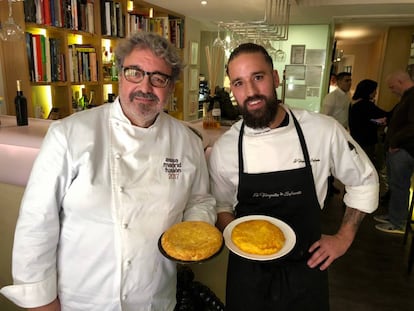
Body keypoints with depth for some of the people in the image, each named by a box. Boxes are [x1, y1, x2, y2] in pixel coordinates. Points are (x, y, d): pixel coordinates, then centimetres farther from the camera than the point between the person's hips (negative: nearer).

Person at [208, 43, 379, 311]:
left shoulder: (324, 131, -14)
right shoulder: (223, 148, -12)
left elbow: (364, 180, 1)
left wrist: (344, 238, -1)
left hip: (307, 266, 0)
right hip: (247, 269, 1)